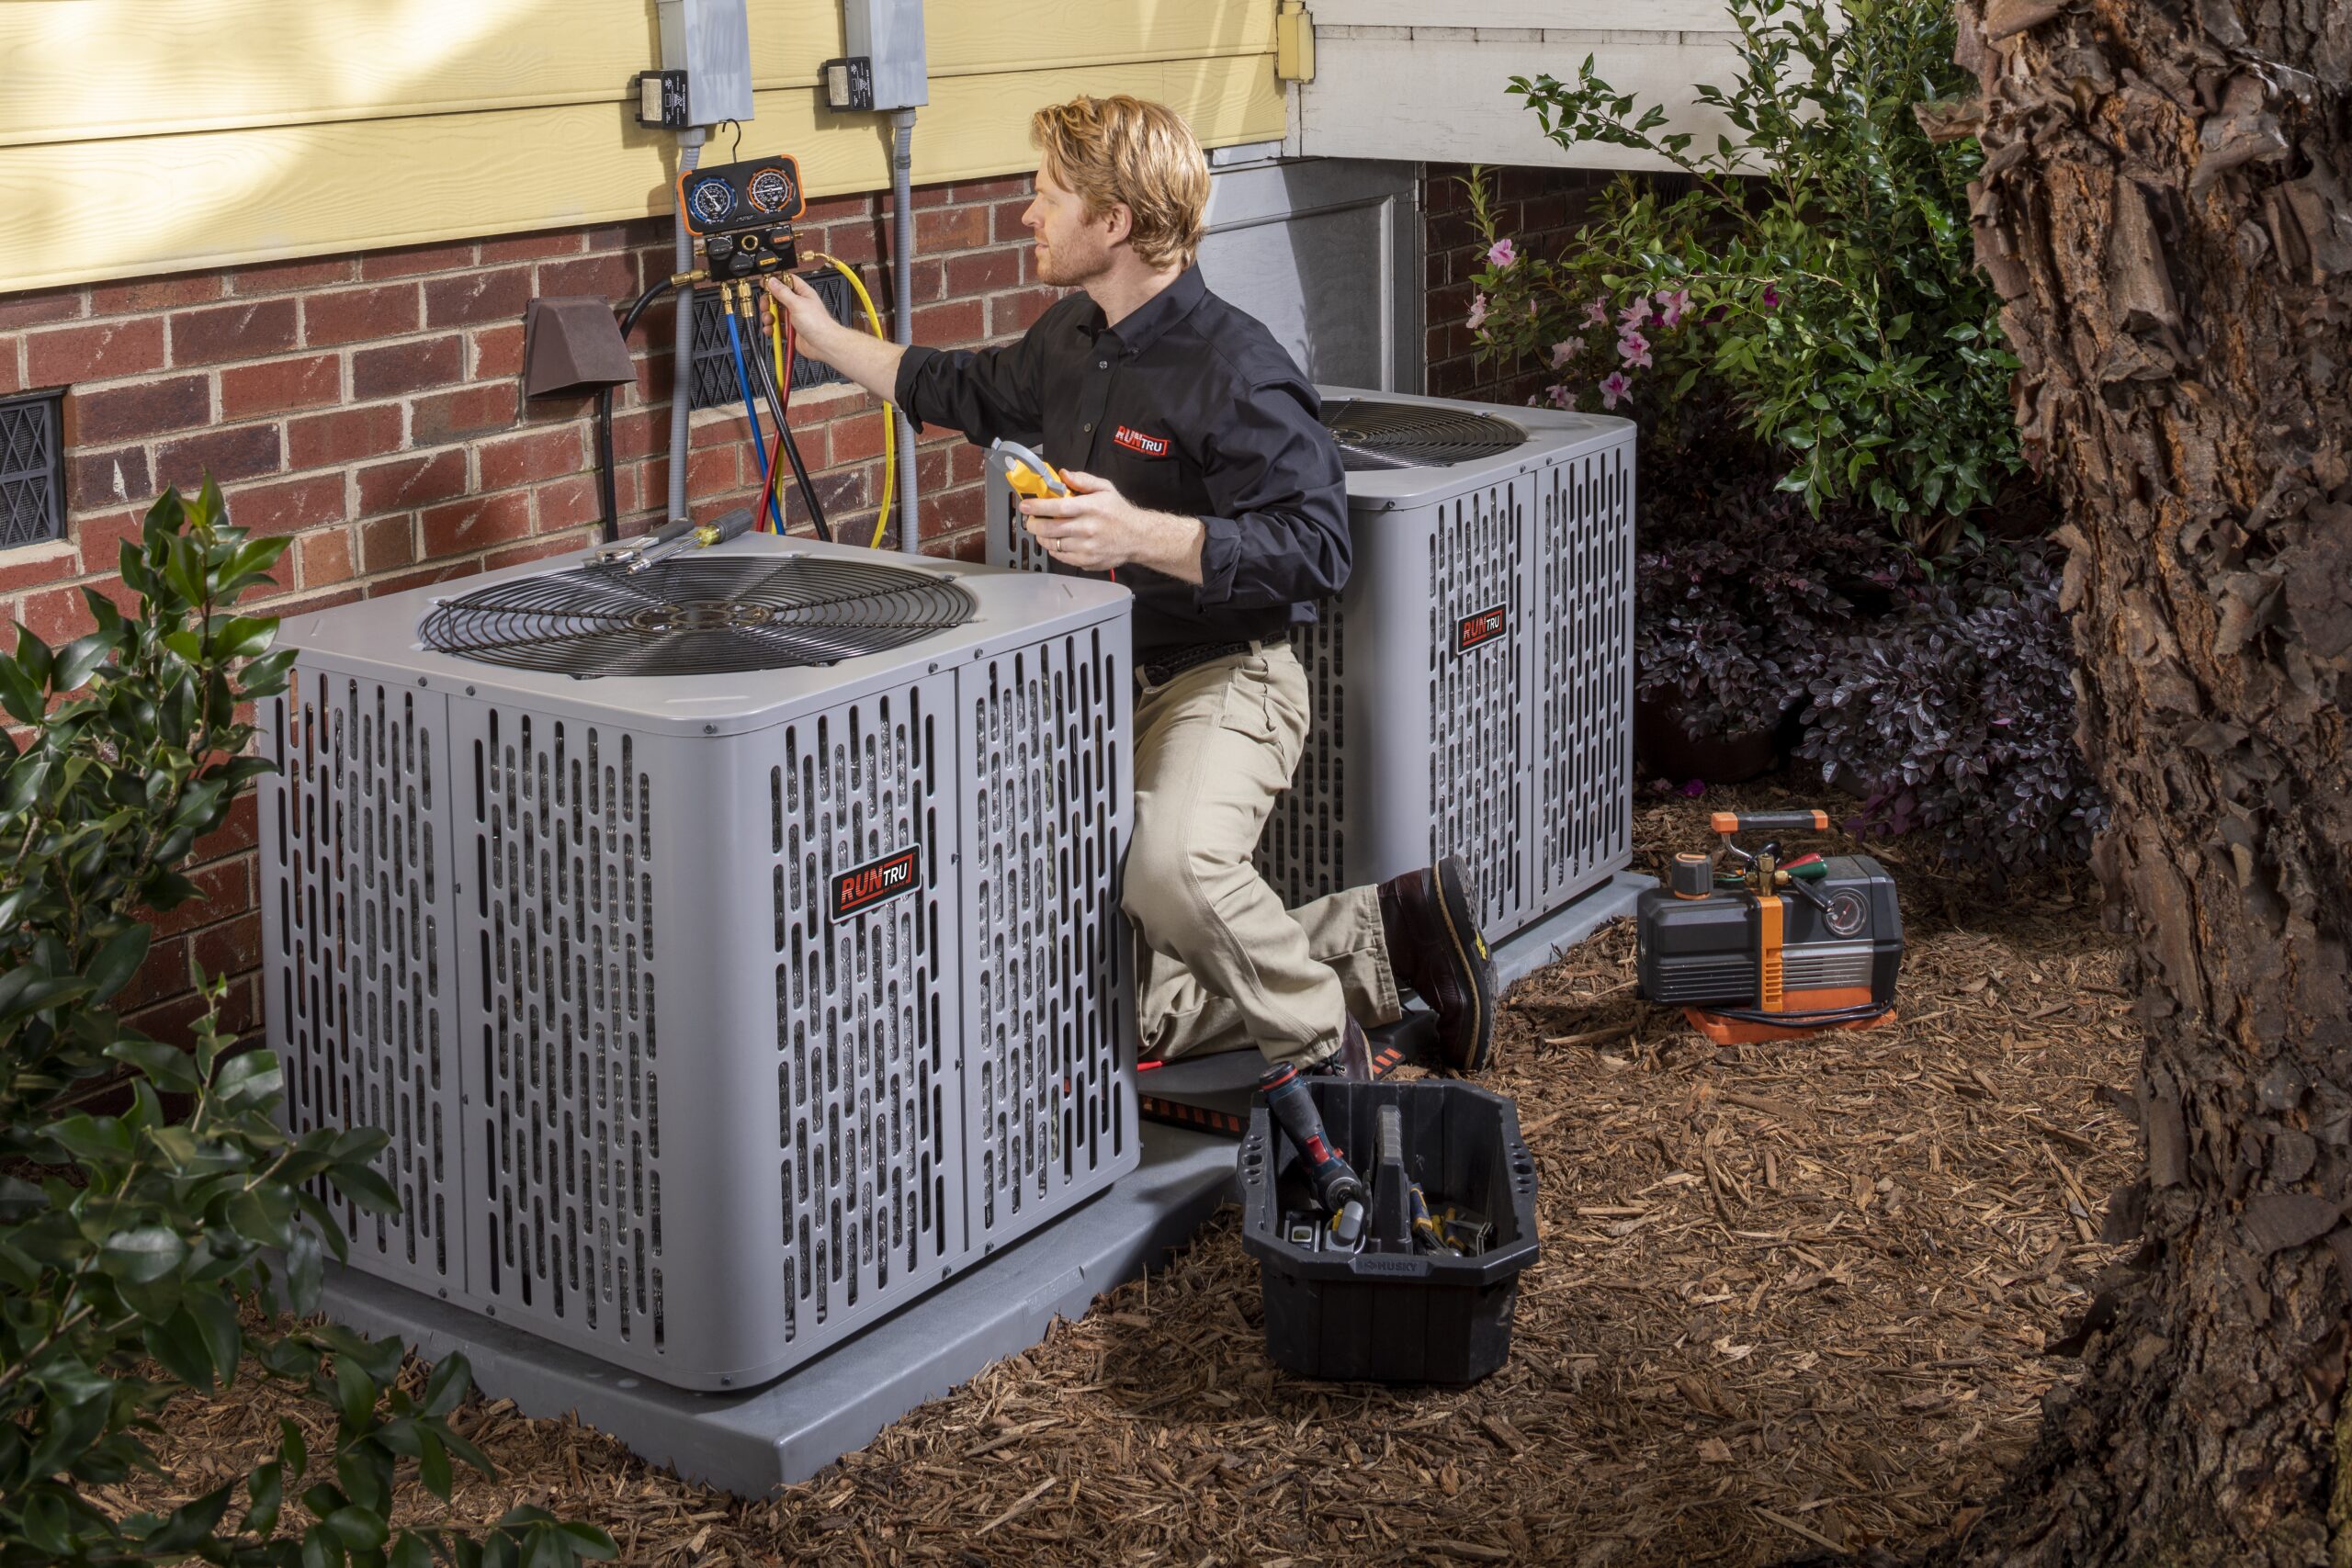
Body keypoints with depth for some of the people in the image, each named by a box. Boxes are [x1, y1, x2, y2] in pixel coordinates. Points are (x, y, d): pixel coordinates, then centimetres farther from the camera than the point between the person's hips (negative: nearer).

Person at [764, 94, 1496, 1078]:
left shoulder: (1235, 370, -18)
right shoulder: (1070, 340, 9)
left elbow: (1315, 550, -26)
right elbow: (965, 392, 30)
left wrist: (1140, 534, -33)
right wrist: (826, 339, 33)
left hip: (1221, 676, -8)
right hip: (1097, 683, 8)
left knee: (1169, 865, -40)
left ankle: (1319, 1043, -14)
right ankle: (1371, 943, 11)